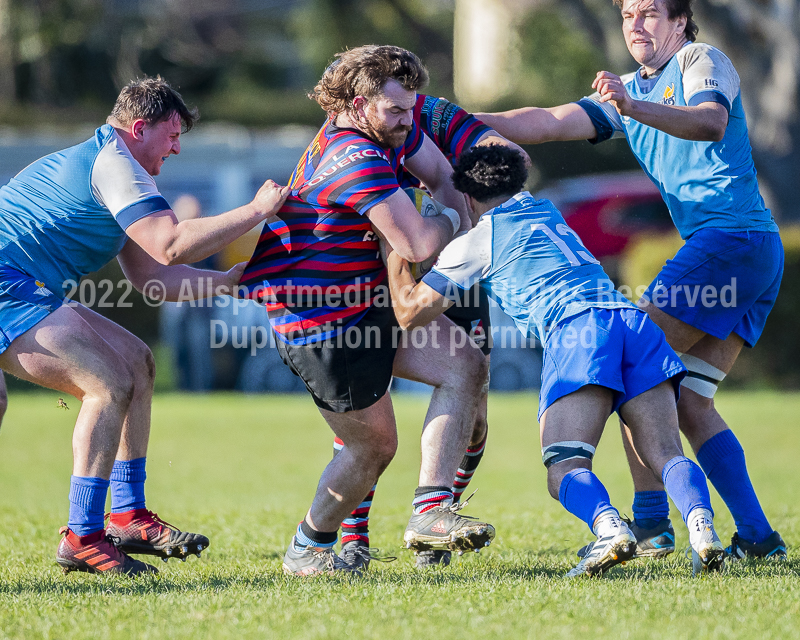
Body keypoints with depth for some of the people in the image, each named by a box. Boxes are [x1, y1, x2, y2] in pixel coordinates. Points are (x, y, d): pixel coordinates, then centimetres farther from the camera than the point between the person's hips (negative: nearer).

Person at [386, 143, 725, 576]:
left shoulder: (478, 241, 16)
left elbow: (409, 312, 20)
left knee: (565, 472, -12)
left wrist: (393, 247, 33)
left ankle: (609, 528, -43)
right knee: (666, 455, -6)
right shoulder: (547, 212, 35)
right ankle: (700, 524, -35)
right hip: (632, 319, 6)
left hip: (574, 329, -6)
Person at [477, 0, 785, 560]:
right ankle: (757, 537, 0)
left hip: (733, 236, -9)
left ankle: (650, 521, -12)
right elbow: (550, 122, 18)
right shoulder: (630, 90, 24)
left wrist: (633, 108, -38)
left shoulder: (702, 60, -2)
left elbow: (711, 123, -23)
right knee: (687, 400, 6)